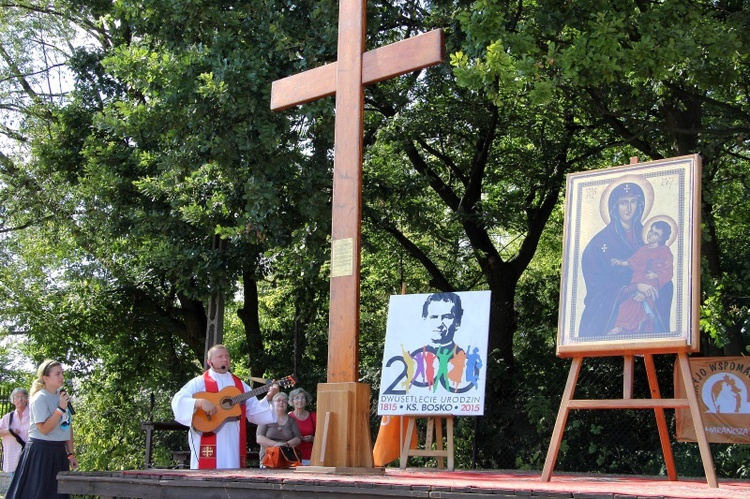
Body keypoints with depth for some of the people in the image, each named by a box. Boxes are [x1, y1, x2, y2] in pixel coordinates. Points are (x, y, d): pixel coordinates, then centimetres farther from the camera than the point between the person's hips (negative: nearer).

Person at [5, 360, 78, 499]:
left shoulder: (62, 396, 10)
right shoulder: (40, 398, -11)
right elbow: (44, 429, -18)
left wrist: (71, 454, 12)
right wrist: (60, 408, -21)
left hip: (59, 452, 7)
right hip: (41, 453, -7)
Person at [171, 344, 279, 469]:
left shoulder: (240, 384, 17)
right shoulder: (199, 382, 3)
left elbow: (254, 411, 15)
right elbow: (178, 401, -9)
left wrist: (268, 398, -2)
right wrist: (200, 402, -25)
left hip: (233, 444, 5)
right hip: (208, 443, -5)